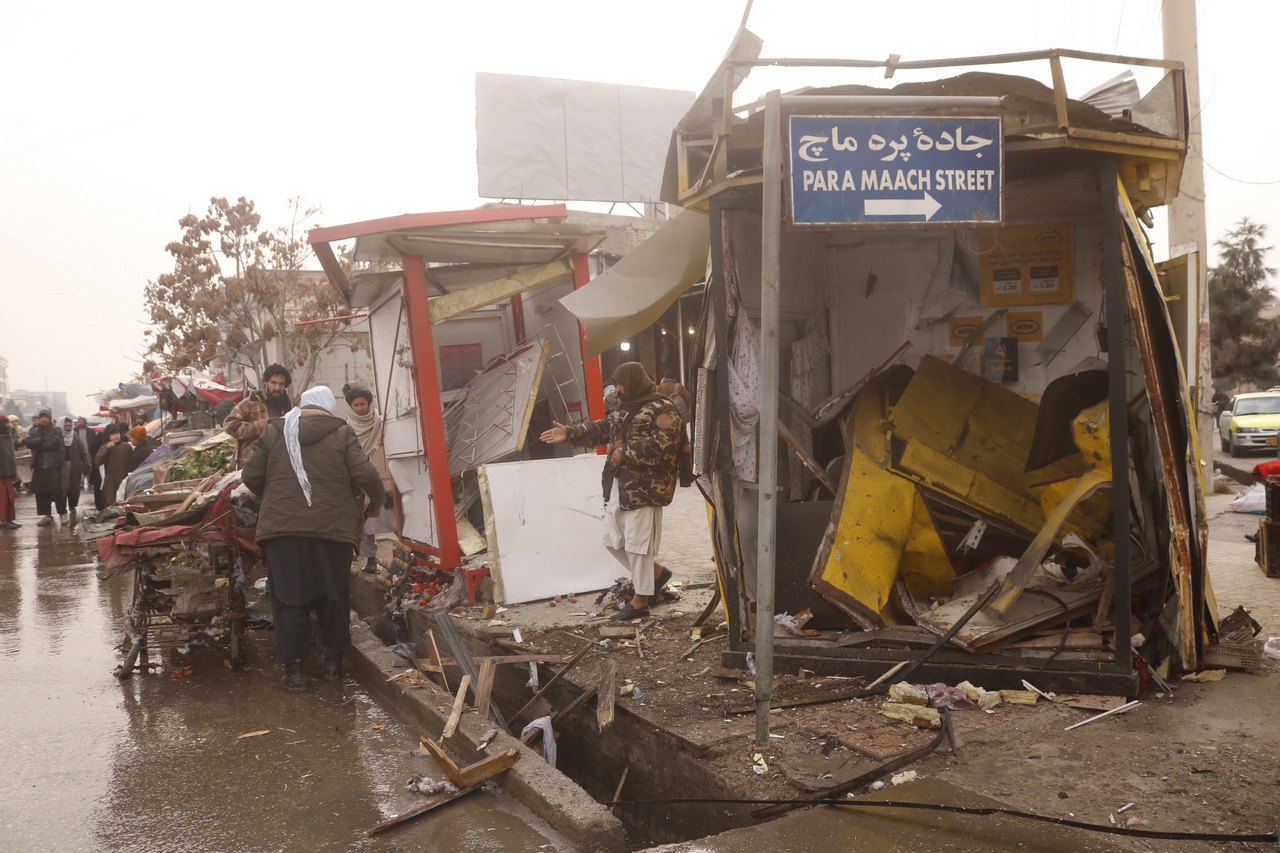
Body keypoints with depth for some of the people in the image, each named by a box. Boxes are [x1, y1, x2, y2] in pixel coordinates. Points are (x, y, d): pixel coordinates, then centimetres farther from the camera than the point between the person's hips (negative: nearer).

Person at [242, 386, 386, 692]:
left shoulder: (274, 432, 7)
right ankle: (333, 659, 23)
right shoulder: (341, 434, 0)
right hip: (332, 528, -1)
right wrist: (376, 502, 12)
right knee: (333, 595, 14)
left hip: (282, 528, 1)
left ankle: (293, 668, 7)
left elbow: (251, 477, 8)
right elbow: (365, 474, -7)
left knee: (289, 599, 7)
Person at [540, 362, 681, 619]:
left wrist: (625, 452, -19)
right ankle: (656, 572, 29)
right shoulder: (625, 409, 18)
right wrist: (569, 432, 6)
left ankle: (640, 601, 9)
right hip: (619, 486, 10)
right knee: (613, 540, 14)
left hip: (645, 488, -10)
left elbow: (662, 444, -23)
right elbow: (602, 428, 17)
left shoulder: (662, 409, -12)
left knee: (637, 543, -3)